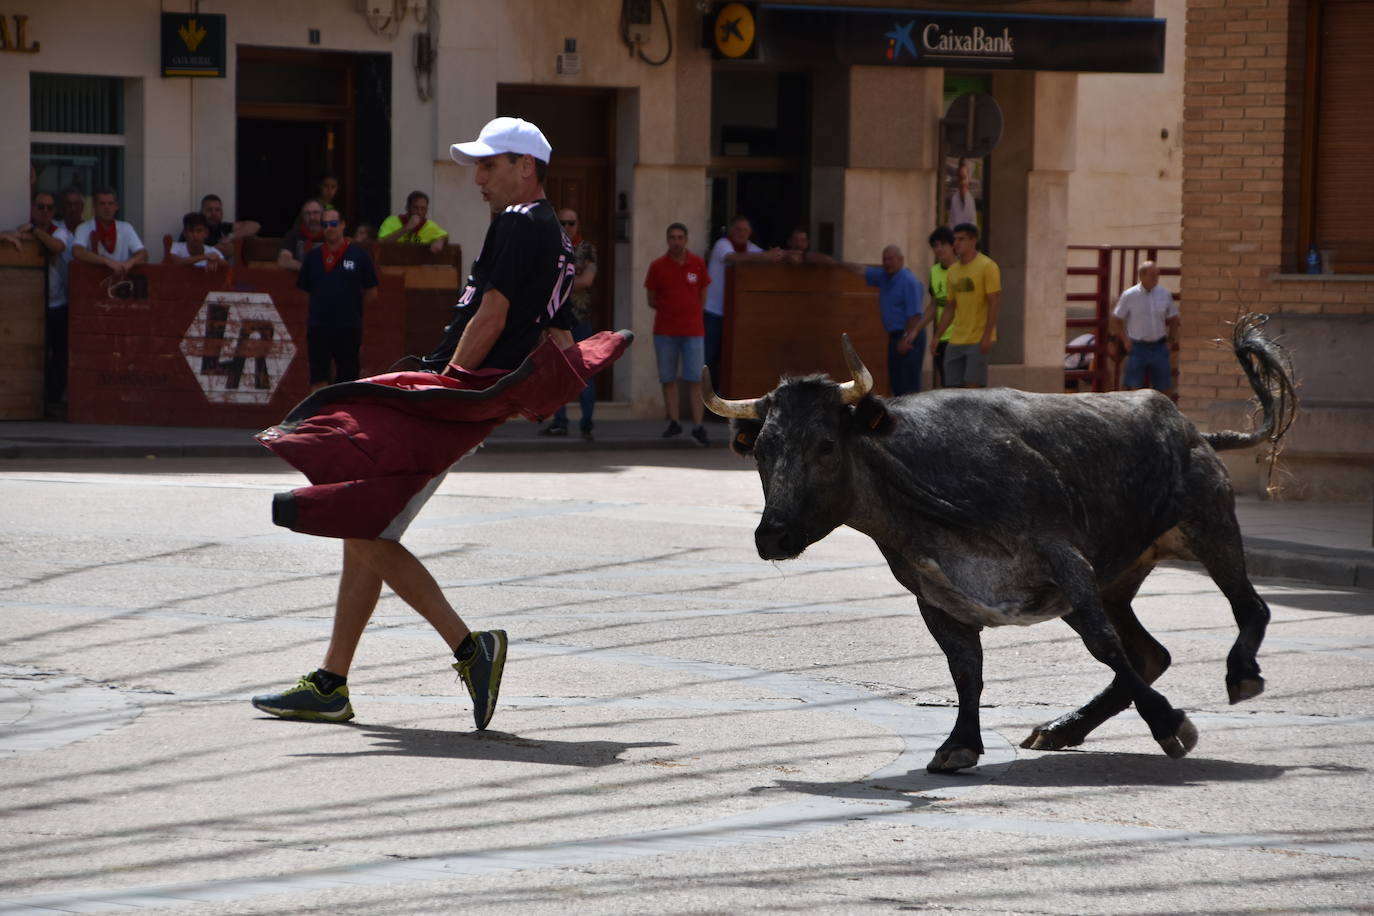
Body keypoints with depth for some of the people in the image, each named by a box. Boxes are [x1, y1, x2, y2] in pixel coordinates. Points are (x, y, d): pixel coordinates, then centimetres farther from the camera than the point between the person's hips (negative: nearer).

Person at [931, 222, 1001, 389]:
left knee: (973, 387, -12)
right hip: (956, 340, 7)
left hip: (978, 340, -7)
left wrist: (987, 336, -19)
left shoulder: (987, 266, -7)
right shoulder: (952, 271, 13)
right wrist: (937, 337, 12)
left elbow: (994, 303, -12)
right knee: (952, 387, 3)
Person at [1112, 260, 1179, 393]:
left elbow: (1173, 319, 14)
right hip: (1138, 347, -3)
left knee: (1164, 388, 4)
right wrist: (1125, 340, -4)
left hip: (1159, 347, 3)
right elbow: (1116, 320, 2)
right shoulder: (1129, 295, -6)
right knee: (1135, 387, -2)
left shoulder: (1165, 294, 2)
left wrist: (1170, 339, 5)